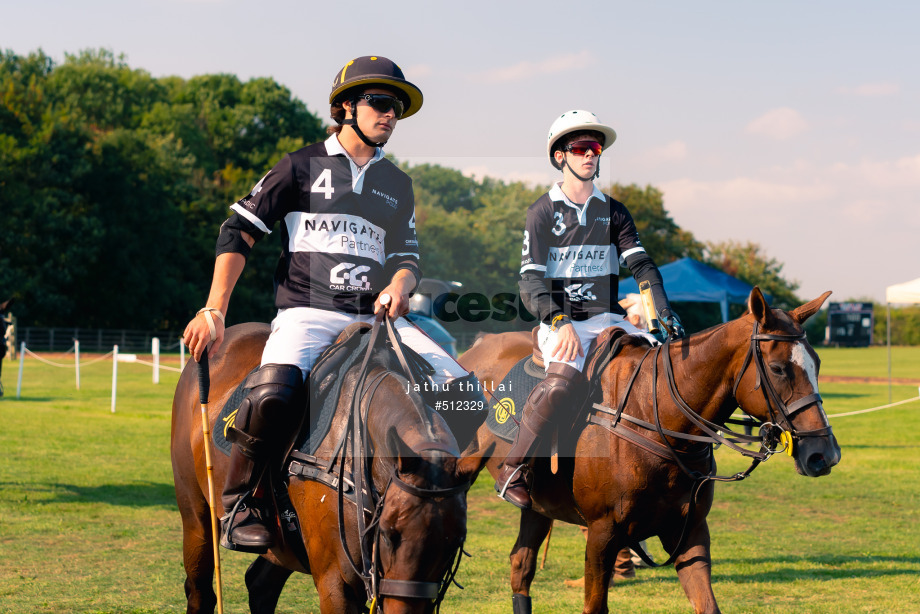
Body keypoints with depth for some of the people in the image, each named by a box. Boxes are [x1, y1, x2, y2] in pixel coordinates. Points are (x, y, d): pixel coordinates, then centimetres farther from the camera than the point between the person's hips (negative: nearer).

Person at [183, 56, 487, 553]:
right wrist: (214, 312, -4)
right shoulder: (303, 166, 7)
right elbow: (238, 232, 6)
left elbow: (407, 254, 25)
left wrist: (398, 285, -2)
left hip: (377, 317, 5)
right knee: (275, 392, -36)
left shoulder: (397, 184, 20)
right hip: (308, 313, -5)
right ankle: (240, 503, -14)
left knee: (464, 392, -15)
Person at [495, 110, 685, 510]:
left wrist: (666, 317, -10)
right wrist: (559, 322, -23)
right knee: (565, 379, -35)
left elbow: (642, 266, 5)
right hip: (559, 320, -5)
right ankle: (512, 472, -24)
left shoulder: (613, 212, 14)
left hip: (606, 319, 5)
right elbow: (530, 280, -7)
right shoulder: (543, 212, 1)